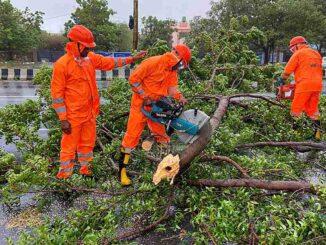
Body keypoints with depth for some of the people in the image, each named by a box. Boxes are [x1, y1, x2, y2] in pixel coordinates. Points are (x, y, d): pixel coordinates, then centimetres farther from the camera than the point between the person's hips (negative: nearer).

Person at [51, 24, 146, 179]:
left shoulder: (90, 58, 4)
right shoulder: (62, 65, -16)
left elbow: (109, 62, 17)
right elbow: (57, 94, -15)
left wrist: (131, 59, 15)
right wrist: (63, 119, -17)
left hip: (89, 113, 7)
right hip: (73, 116, -7)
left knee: (88, 143, 20)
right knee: (69, 146, 2)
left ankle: (85, 168, 38)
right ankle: (64, 175, 16)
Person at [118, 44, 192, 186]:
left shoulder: (172, 70, 5)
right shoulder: (153, 62, -20)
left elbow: (172, 88, -2)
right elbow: (133, 79, -20)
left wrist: (180, 97, -23)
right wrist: (145, 97, -20)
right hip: (141, 104, -7)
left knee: (162, 136, 13)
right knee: (132, 136, -5)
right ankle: (122, 171, 1)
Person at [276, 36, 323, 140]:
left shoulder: (298, 54, -2)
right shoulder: (317, 54, 19)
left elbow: (287, 71, -2)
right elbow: (319, 71, 21)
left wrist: (280, 81, 13)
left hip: (304, 86, -7)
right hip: (317, 85, 7)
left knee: (296, 110, -1)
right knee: (313, 110, 16)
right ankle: (317, 132, 16)